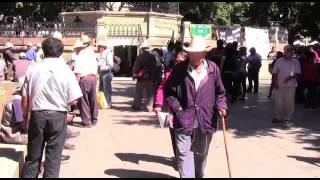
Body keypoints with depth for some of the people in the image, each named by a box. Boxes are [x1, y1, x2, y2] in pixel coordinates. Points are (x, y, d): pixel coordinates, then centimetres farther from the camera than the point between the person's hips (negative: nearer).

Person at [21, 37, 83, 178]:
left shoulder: (33, 68, -1)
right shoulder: (66, 71, -5)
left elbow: (25, 97, 1)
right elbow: (73, 100, -7)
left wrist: (25, 116, 14)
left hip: (37, 115, 2)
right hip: (58, 116, -2)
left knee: (33, 156, 14)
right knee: (53, 157, 7)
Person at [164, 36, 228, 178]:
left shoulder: (213, 69, 2)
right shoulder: (179, 69, -3)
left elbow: (220, 92, 10)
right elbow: (169, 91, 2)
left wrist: (221, 105, -6)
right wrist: (176, 108, -8)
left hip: (206, 121, 2)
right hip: (184, 120, -2)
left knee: (201, 153, 19)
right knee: (184, 153, -6)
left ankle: (199, 175, 40)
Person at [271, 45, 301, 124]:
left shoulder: (295, 62, 1)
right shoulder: (279, 61, 4)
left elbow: (297, 74, -4)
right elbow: (274, 73, 5)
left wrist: (290, 77, -21)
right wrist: (275, 83, -5)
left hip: (291, 85, -1)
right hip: (279, 85, 1)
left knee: (289, 103, 3)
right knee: (278, 102, 4)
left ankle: (287, 118, 14)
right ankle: (278, 117, 15)